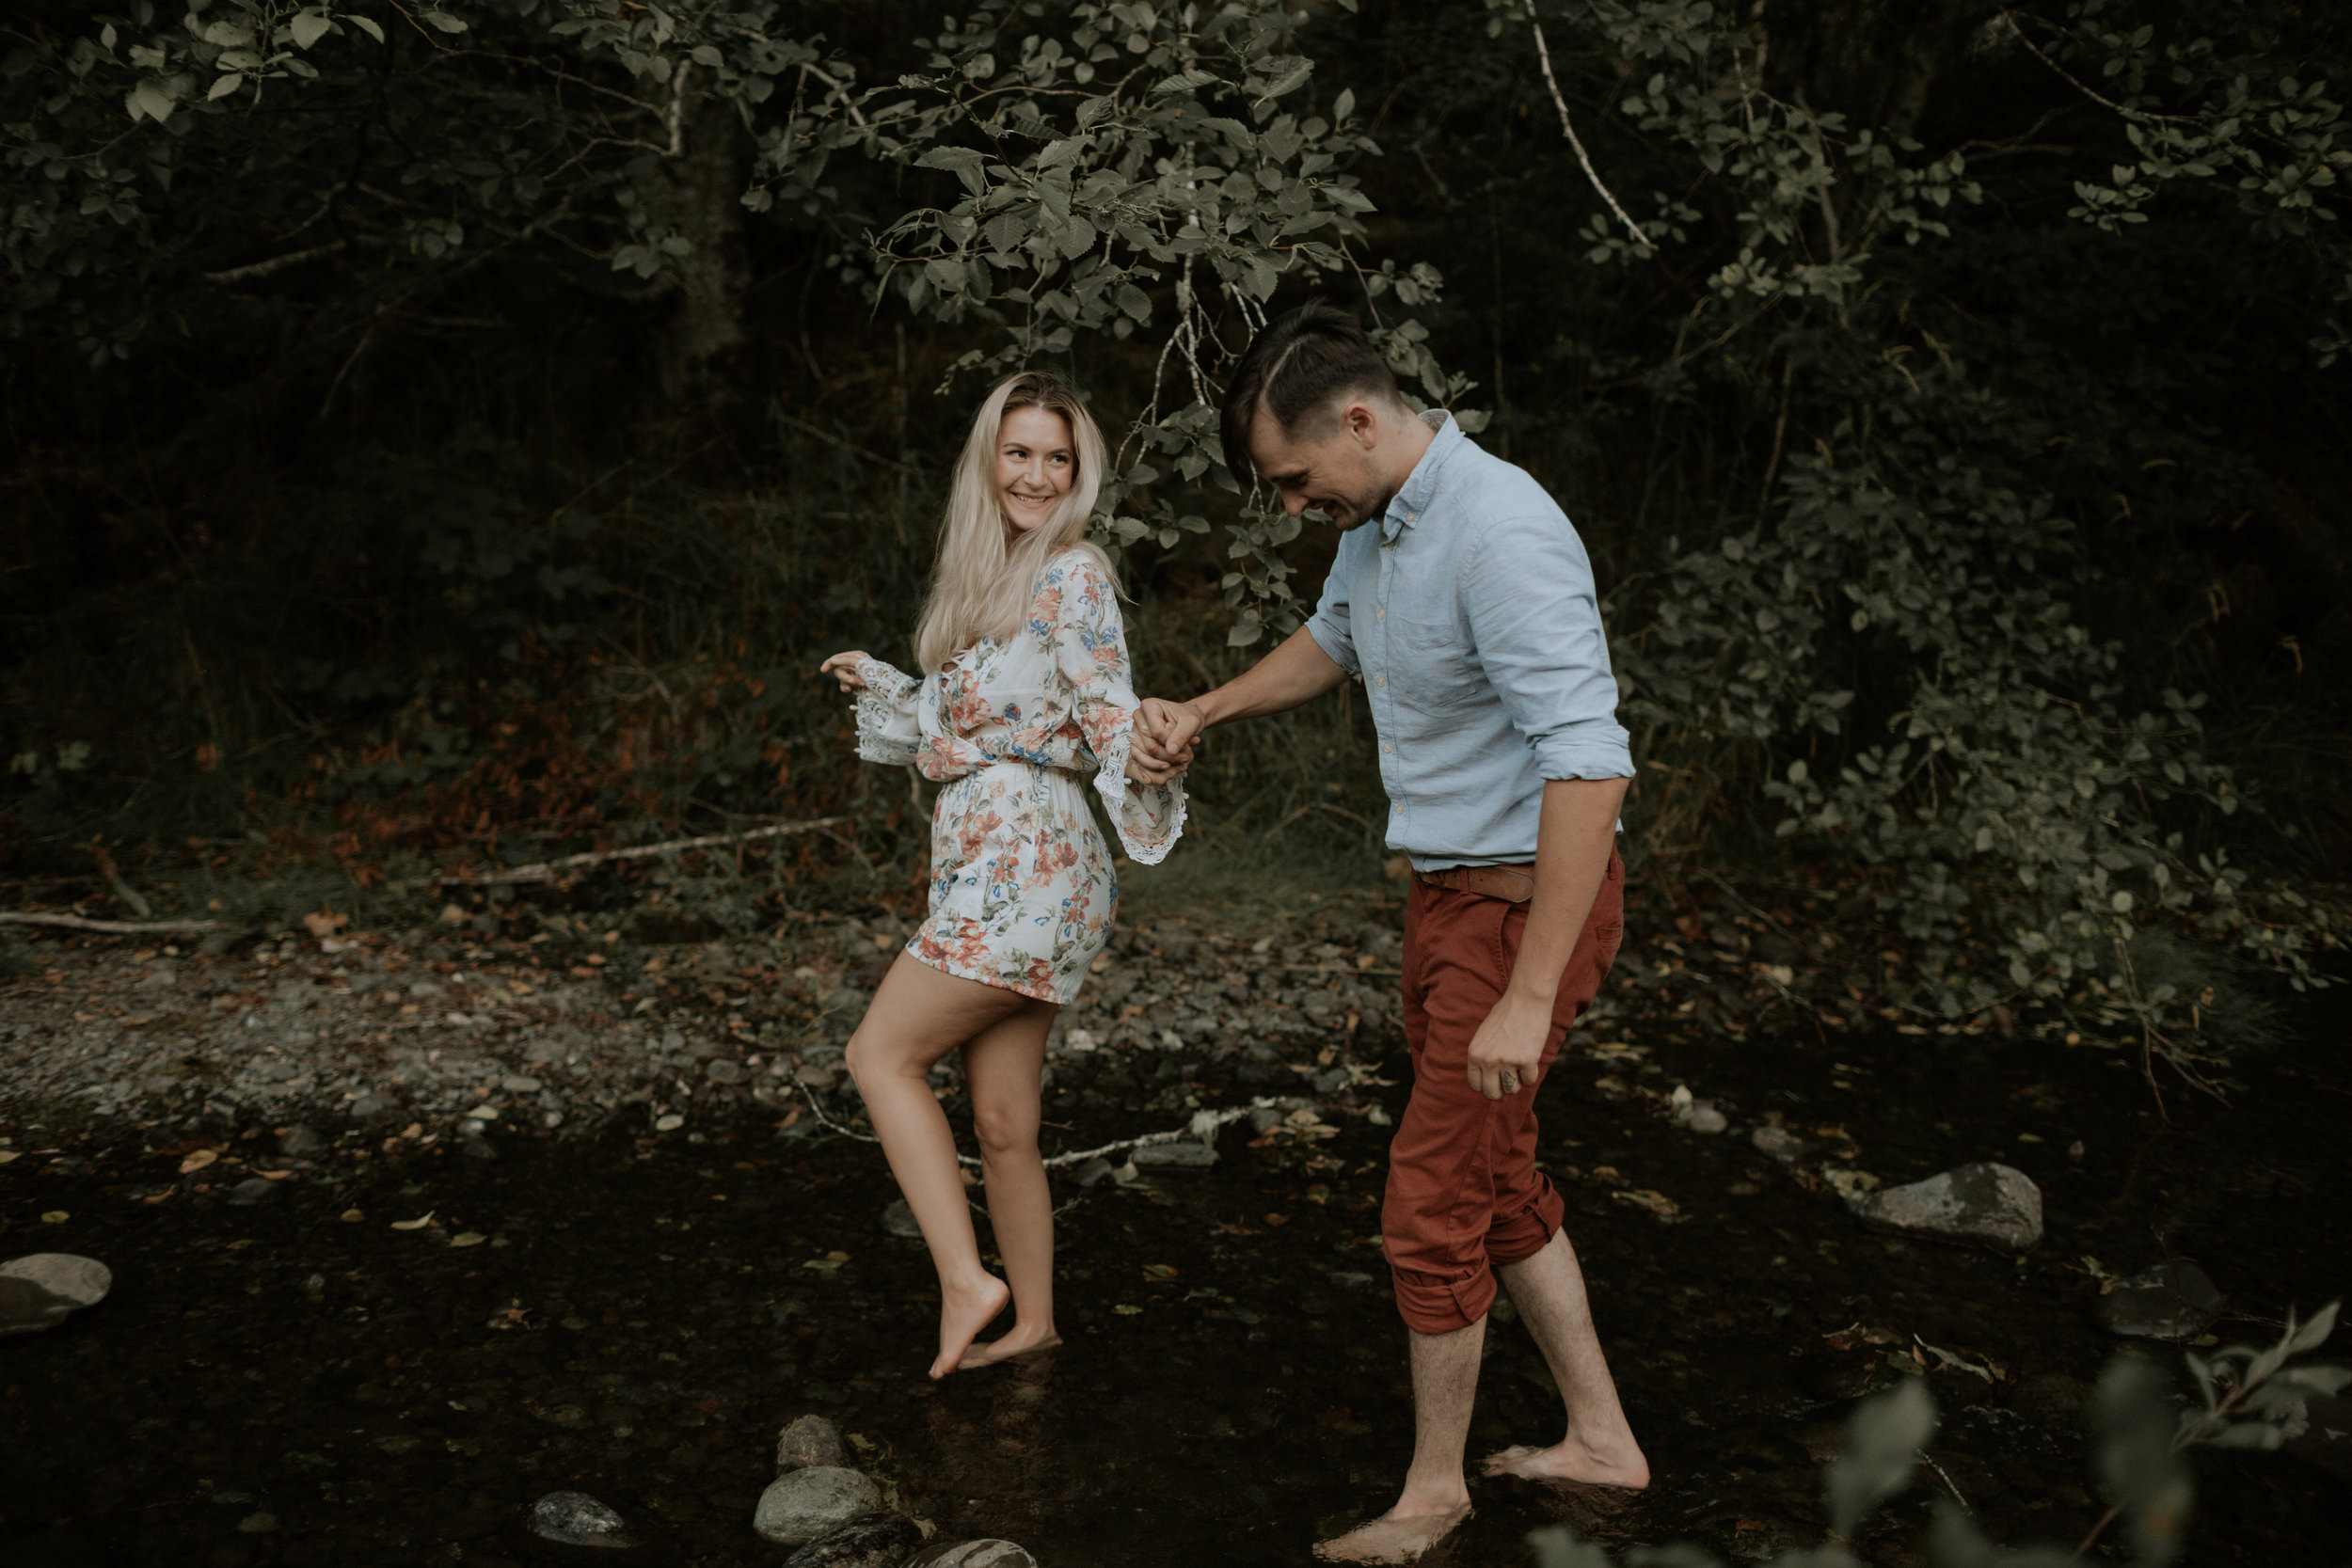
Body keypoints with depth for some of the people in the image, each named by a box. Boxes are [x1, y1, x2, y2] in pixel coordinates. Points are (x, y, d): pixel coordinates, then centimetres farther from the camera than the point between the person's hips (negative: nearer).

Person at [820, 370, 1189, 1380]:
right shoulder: (990, 577, 17)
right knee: (1000, 1122, 10)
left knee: (882, 1055, -6)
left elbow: (1108, 715, -16)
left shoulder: (1074, 575, -8)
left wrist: (1143, 757, -39)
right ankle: (1032, 1323, 20)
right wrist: (877, 683, 35)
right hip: (989, 867, 8)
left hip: (1028, 865, -8)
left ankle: (965, 1280, -2)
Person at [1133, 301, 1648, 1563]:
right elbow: (1331, 641, 29)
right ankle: (1599, 1439, 33)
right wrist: (1204, 712, 18)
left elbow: (1589, 767, -32)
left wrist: (1528, 997, -31)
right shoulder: (1375, 524, 5)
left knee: (1431, 1202, -1)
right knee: (1496, 1181, 18)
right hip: (1447, 891, 10)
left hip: (1526, 902, -10)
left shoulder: (1501, 536, -26)